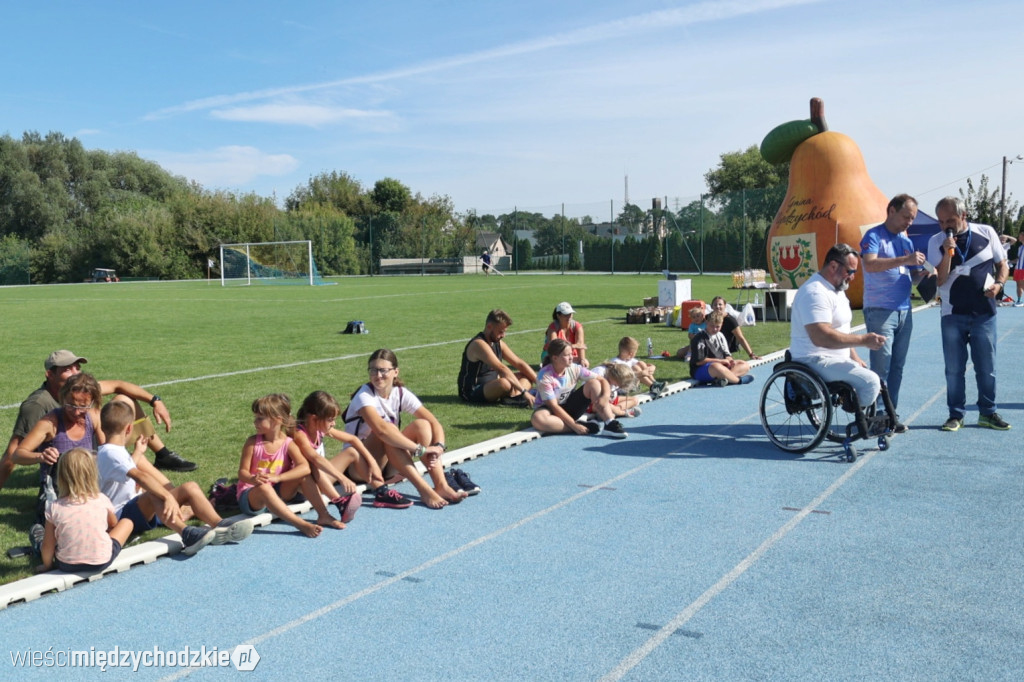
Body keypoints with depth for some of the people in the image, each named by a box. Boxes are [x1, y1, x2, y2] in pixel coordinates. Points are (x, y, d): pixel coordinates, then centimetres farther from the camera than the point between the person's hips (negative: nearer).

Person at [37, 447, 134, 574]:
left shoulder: (55, 508, -9)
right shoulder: (102, 500, -9)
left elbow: (48, 545, -2)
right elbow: (113, 524, 11)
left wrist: (47, 565, 15)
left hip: (67, 566, 2)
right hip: (101, 562, -2)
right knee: (127, 522, 13)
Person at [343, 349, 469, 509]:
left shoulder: (401, 393, -3)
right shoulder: (364, 396, -20)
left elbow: (434, 423, -9)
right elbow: (381, 429, -38)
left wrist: (438, 447, -29)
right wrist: (420, 449, -39)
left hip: (390, 465, 5)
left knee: (421, 425, -15)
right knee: (387, 430, -32)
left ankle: (441, 486, -27)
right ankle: (424, 490, -38)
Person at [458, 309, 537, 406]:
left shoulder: (498, 343, 8)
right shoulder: (479, 344, -21)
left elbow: (519, 363, 10)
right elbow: (502, 369, -30)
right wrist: (523, 391, -34)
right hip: (472, 392, -10)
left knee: (527, 376, 7)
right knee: (504, 383, -39)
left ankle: (514, 395, -22)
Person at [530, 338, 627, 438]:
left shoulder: (575, 369, -10)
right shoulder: (545, 376, -23)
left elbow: (602, 380, -8)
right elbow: (553, 406, -24)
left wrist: (605, 396, -29)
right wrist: (574, 425, -30)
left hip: (570, 407, 4)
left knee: (593, 383, -16)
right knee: (537, 419, -41)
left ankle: (610, 425, -26)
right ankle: (586, 427, -31)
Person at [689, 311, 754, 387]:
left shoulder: (720, 336, 15)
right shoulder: (699, 339, -9)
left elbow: (727, 354, 16)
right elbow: (699, 361, -16)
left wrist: (730, 360, -9)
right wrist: (720, 361, -15)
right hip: (700, 370, -9)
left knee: (745, 365, -2)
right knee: (716, 366, -42)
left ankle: (722, 377, -31)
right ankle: (739, 380, -18)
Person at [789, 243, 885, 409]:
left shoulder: (836, 290, 17)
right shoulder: (815, 293, -19)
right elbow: (821, 337, -30)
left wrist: (854, 357, 10)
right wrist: (863, 340, -25)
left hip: (837, 358, 11)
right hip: (816, 361, -11)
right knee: (869, 381, -23)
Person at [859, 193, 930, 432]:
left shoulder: (906, 241, 17)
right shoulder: (874, 237, -6)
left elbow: (912, 276, 21)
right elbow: (869, 264, -24)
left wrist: (923, 274, -1)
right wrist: (905, 260, -26)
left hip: (904, 311, 7)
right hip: (879, 311, -7)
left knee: (897, 366, 9)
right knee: (881, 366, -8)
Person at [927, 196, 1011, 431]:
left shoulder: (986, 233, 1)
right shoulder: (936, 242, -1)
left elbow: (1002, 265, 9)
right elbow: (938, 280, -6)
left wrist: (998, 284, -10)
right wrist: (948, 252, -18)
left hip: (984, 313, 0)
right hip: (952, 315, 0)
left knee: (986, 367, 7)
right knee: (954, 369, 4)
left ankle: (987, 412, 20)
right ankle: (956, 414, 15)